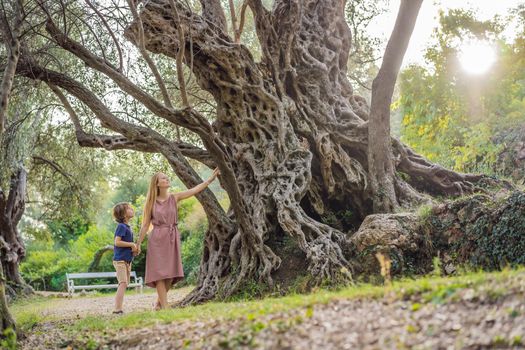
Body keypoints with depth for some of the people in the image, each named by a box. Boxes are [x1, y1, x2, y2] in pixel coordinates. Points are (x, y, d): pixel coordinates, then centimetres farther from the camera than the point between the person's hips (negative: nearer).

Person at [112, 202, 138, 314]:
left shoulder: (127, 227, 14)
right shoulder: (121, 226, -13)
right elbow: (117, 242, -22)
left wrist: (134, 248, 4)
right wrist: (132, 244, -17)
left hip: (127, 260, 9)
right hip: (120, 260, -9)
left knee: (124, 284, 12)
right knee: (123, 283, -16)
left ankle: (118, 309, 18)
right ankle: (117, 309, -19)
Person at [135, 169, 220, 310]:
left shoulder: (174, 197, 5)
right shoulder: (151, 202, 0)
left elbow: (195, 190, -4)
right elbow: (145, 224, 4)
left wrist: (211, 178, -11)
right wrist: (139, 243, 2)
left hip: (172, 238, 3)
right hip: (157, 239, -3)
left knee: (170, 274, 4)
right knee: (160, 273, -6)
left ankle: (158, 302, 23)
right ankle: (164, 306, -5)